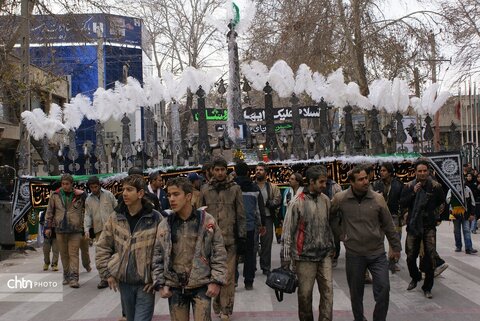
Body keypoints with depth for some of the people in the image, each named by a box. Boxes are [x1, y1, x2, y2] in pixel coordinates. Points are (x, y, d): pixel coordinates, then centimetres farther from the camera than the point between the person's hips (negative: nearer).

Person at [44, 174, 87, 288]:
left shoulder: (80, 195, -2)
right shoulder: (55, 195, 4)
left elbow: (85, 212, 6)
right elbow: (49, 211, 11)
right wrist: (48, 226, 7)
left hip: (75, 230, -3)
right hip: (60, 229, 3)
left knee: (73, 254, -6)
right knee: (64, 254, 11)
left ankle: (74, 278, -7)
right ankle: (66, 275, 23)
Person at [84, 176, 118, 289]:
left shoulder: (108, 194, 1)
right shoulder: (88, 199, 8)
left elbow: (117, 209, 4)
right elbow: (87, 215, 5)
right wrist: (86, 229, -9)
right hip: (99, 230, 2)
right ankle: (104, 279, 8)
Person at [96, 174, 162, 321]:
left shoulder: (155, 218, -10)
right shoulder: (115, 217, -1)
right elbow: (102, 247, 8)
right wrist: (107, 272, 2)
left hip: (146, 284, -4)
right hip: (124, 282, 4)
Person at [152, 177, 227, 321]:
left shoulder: (207, 220, -4)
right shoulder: (164, 225, 2)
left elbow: (219, 253, -2)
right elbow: (157, 257, 7)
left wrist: (216, 281, -7)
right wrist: (161, 284, 1)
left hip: (201, 286, -2)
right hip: (174, 288, 3)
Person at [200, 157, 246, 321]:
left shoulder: (235, 188, 3)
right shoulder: (205, 189, 7)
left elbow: (241, 215, 5)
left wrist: (242, 237, 2)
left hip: (230, 238, -1)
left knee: (228, 277, -2)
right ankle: (217, 306, 22)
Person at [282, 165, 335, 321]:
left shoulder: (326, 200, 7)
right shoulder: (297, 203, -9)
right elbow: (288, 231, -6)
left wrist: (331, 247, 19)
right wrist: (287, 258, -5)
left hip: (325, 255, 4)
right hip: (305, 256, -4)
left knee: (328, 291, 0)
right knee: (305, 293, 4)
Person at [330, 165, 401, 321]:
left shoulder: (377, 198, -5)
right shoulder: (340, 198, -7)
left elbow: (388, 225, 3)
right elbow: (330, 216, 11)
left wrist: (396, 247, 9)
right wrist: (341, 234, 5)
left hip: (377, 253, 0)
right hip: (354, 254, 0)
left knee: (383, 289, -4)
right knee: (356, 292, 12)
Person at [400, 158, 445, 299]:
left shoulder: (436, 186, -1)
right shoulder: (409, 186, 1)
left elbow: (442, 203, 14)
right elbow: (402, 204, -5)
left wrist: (436, 215, 6)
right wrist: (413, 193, -16)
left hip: (429, 226, -1)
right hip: (413, 225, 1)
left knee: (430, 257, -4)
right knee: (410, 256, 6)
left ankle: (427, 287, 8)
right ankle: (415, 278, 33)